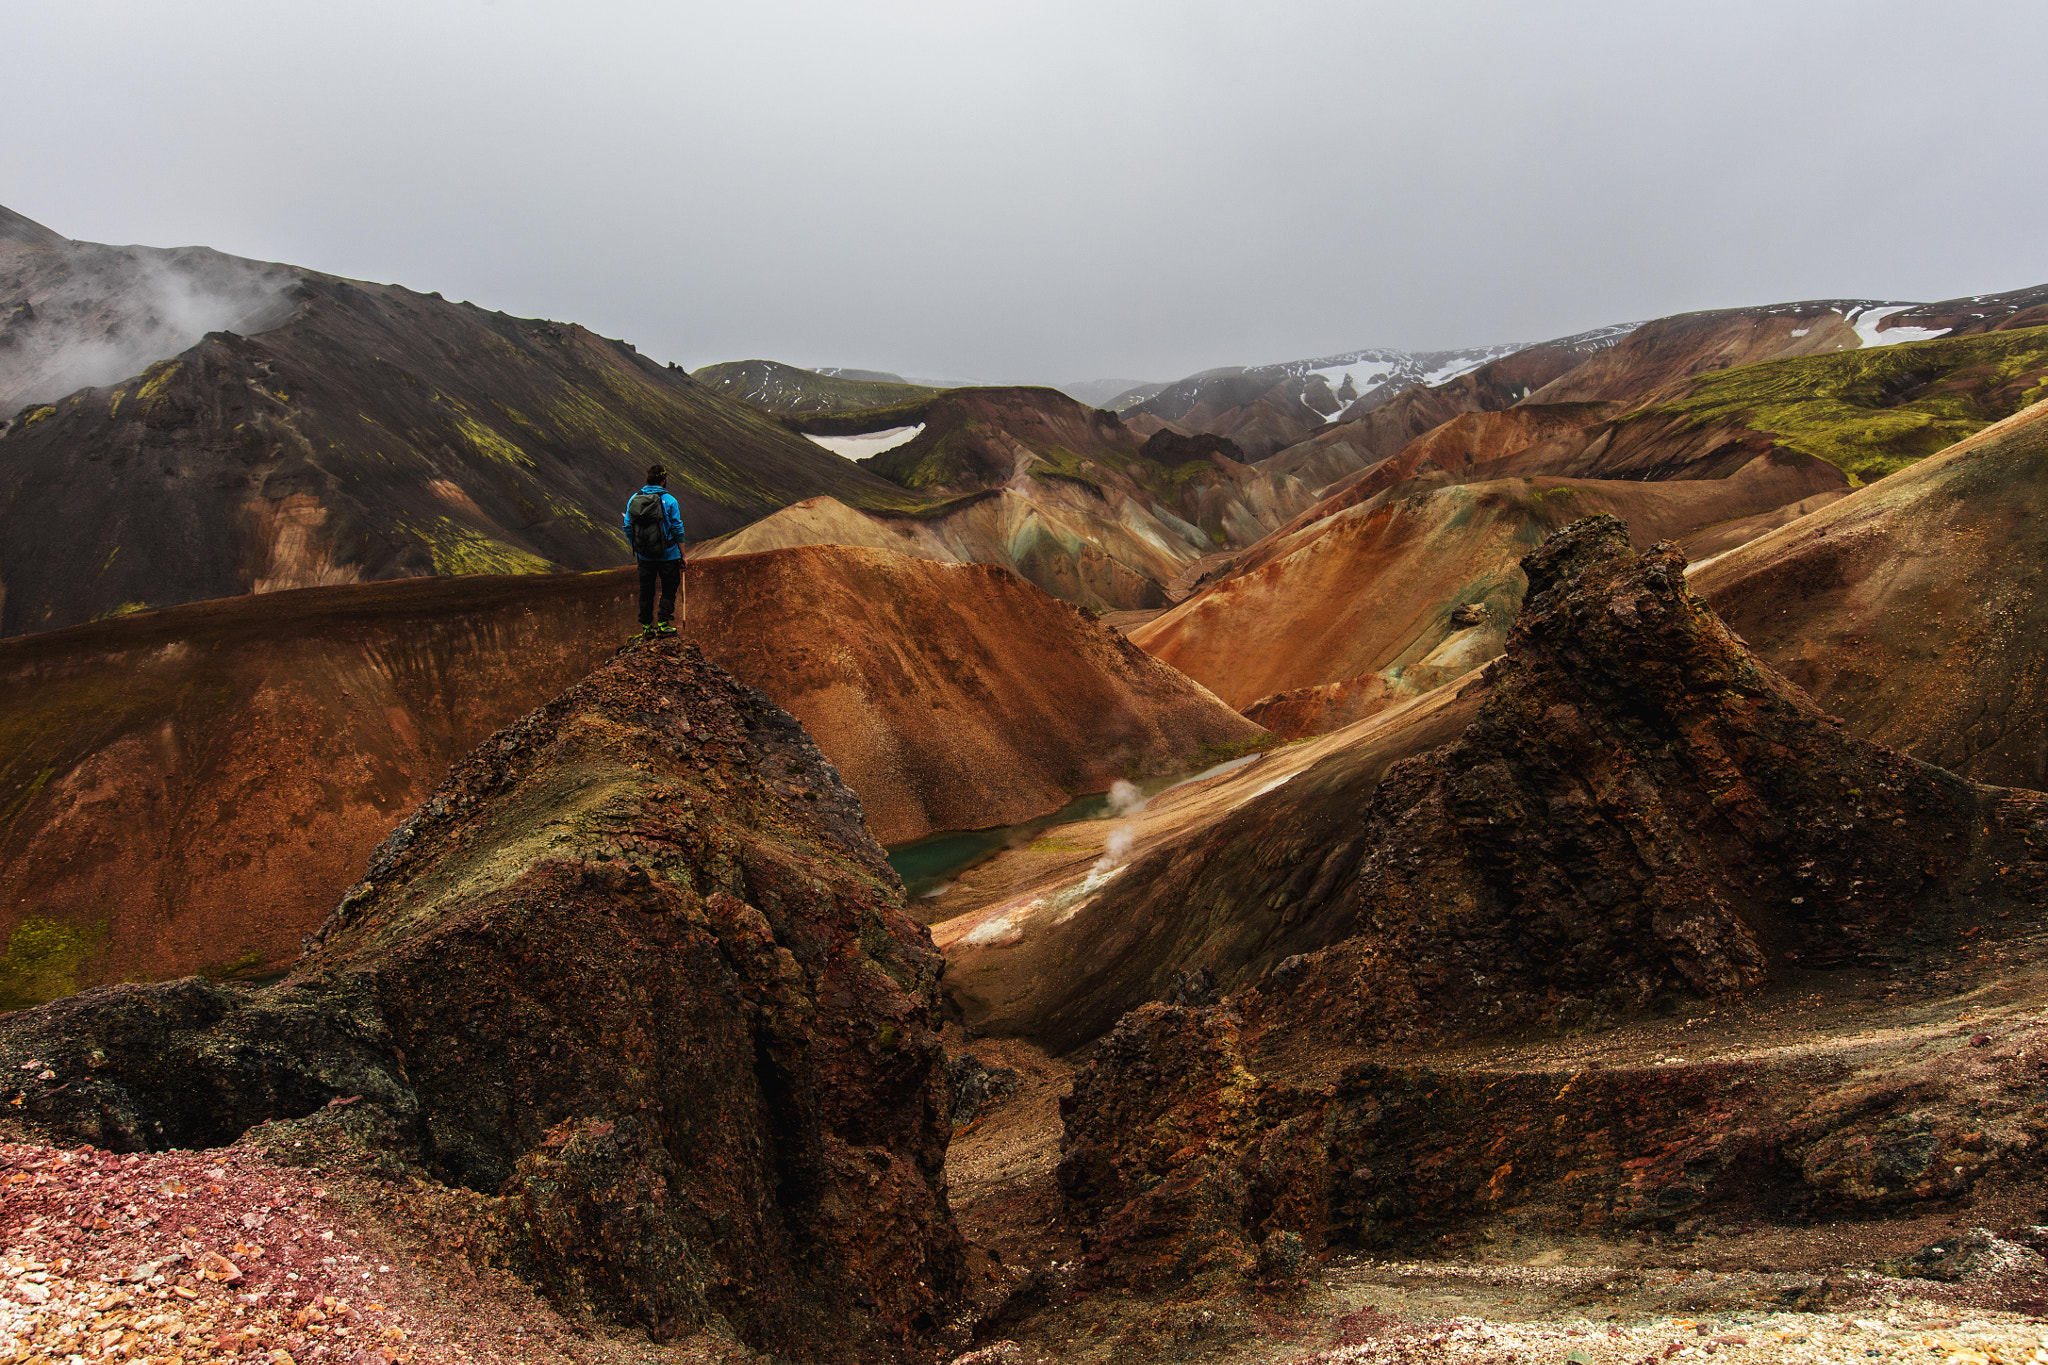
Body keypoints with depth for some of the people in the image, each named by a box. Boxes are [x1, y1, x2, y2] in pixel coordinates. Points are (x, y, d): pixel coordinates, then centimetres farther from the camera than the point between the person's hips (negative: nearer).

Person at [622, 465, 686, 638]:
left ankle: (646, 627, 17)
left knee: (646, 591, 13)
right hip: (668, 555, -4)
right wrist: (683, 554, -2)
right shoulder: (669, 500, -10)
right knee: (669, 589, 8)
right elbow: (677, 529, -9)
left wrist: (635, 549, 19)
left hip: (644, 556, 4)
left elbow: (628, 528, 6)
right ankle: (663, 624, 3)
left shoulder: (633, 499, 2)